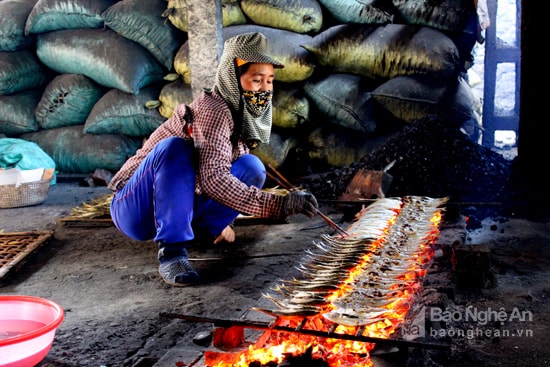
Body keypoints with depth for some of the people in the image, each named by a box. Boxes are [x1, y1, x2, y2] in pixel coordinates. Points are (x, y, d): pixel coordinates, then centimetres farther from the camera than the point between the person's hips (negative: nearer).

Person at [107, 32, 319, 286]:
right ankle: (171, 250, -33)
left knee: (252, 168, -10)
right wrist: (279, 205, -41)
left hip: (181, 206, 7)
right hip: (134, 210, -6)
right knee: (174, 147, -35)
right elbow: (213, 180, -36)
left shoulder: (245, 115, 1)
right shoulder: (213, 109, -23)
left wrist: (220, 220, 2)